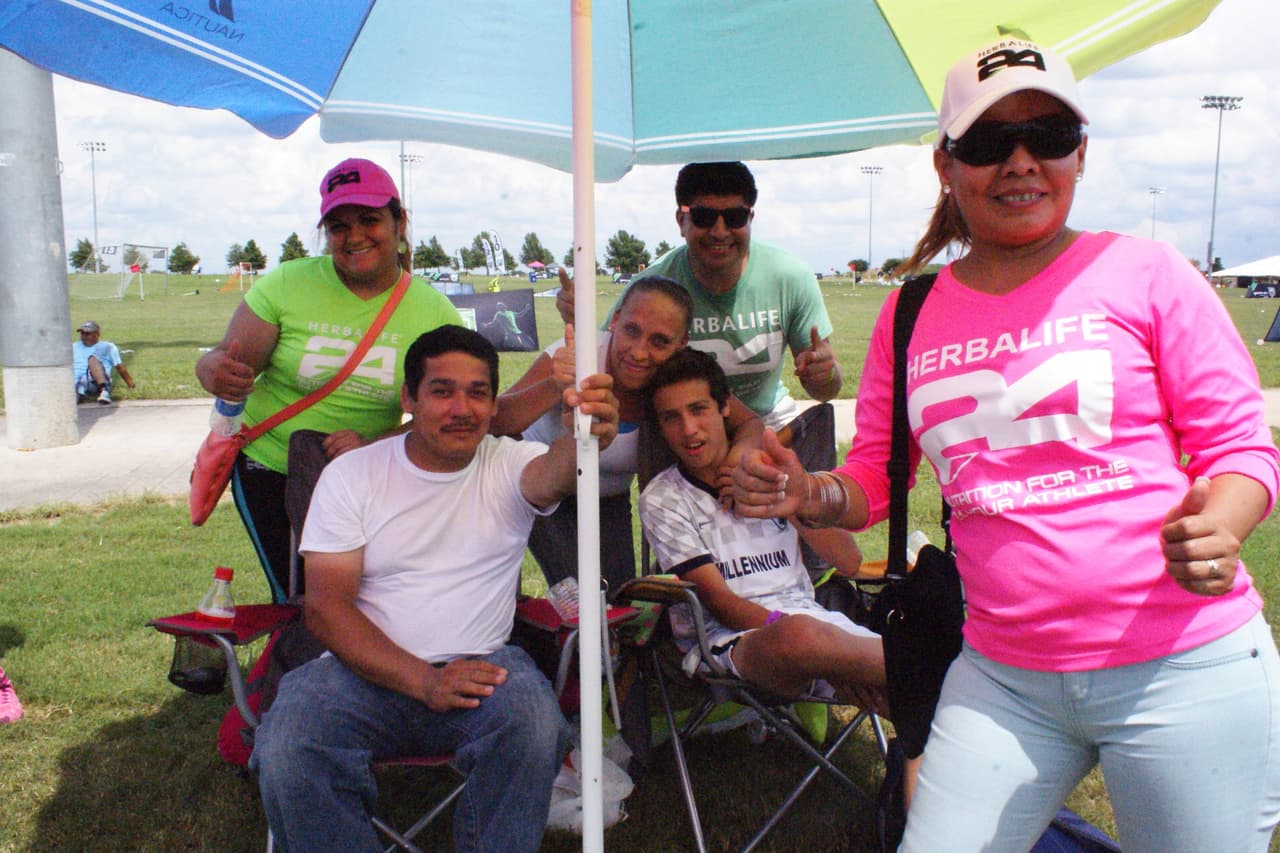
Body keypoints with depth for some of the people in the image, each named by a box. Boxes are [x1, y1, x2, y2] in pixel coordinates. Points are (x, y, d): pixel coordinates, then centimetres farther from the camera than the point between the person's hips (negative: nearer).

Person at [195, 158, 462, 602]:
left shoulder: (434, 312, -8)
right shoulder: (286, 284, -7)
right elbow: (222, 360, -7)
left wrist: (373, 448, -29)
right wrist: (216, 371, -31)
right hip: (270, 469, 0)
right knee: (300, 601, 0)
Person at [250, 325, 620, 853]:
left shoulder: (510, 464, 4)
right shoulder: (351, 474, 3)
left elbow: (552, 475, -22)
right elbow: (325, 607, -4)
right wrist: (421, 679, -18)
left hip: (477, 669, 0)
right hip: (367, 670, 0)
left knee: (534, 724, -30)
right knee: (285, 755, -27)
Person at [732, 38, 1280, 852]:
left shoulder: (1144, 272, -3)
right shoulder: (912, 311, 6)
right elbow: (875, 477, 12)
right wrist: (808, 497, -10)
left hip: (1186, 668, -2)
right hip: (1003, 678, 3)